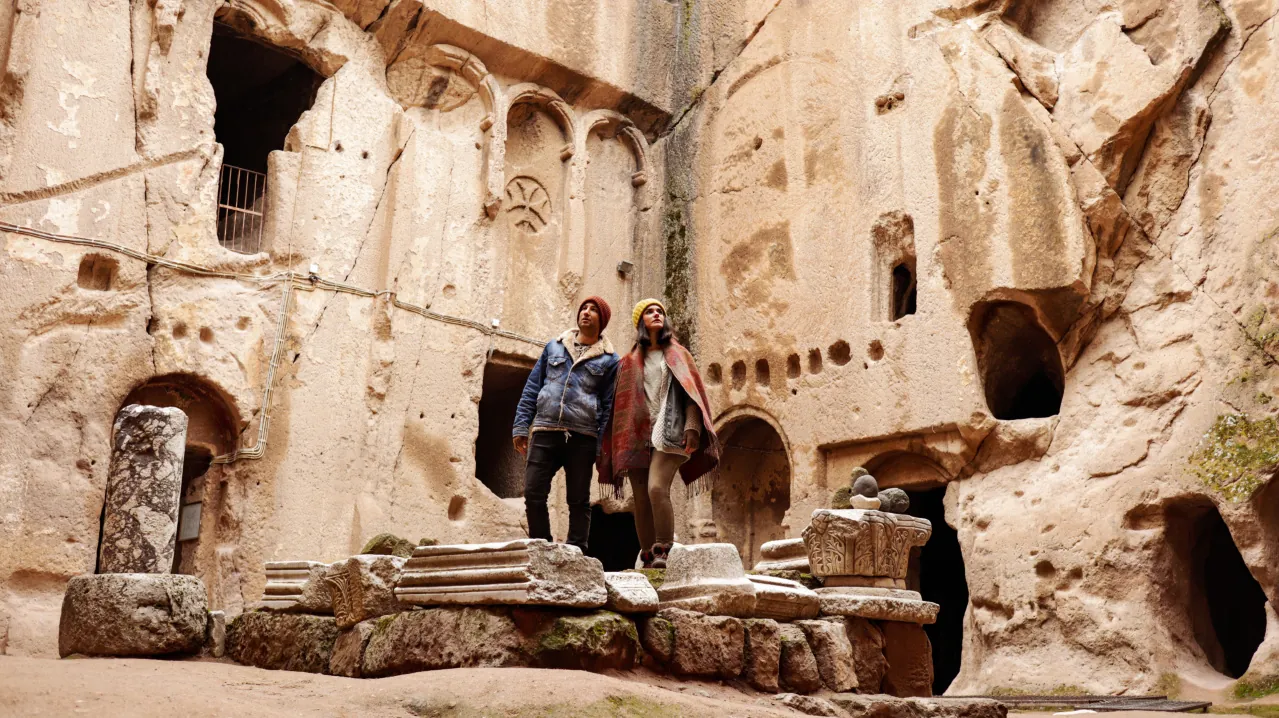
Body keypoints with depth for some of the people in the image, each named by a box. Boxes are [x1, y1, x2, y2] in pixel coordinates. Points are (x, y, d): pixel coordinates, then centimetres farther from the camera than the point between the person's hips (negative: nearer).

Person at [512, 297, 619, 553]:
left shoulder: (609, 360, 8)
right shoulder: (554, 347, 16)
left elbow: (608, 406, 4)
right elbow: (532, 388, 14)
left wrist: (600, 449, -4)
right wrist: (521, 426, 5)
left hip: (583, 438, -2)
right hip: (544, 433, 2)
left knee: (579, 500, 3)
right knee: (533, 494, -4)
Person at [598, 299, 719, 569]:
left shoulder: (678, 355, 15)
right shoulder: (629, 362, 19)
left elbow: (691, 393, 5)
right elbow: (620, 403, 16)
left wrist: (692, 427, -11)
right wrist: (616, 444, 8)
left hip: (668, 433, -3)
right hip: (637, 435, 3)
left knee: (657, 489, -23)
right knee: (641, 500, -2)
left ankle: (664, 552, -18)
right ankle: (648, 558, 3)